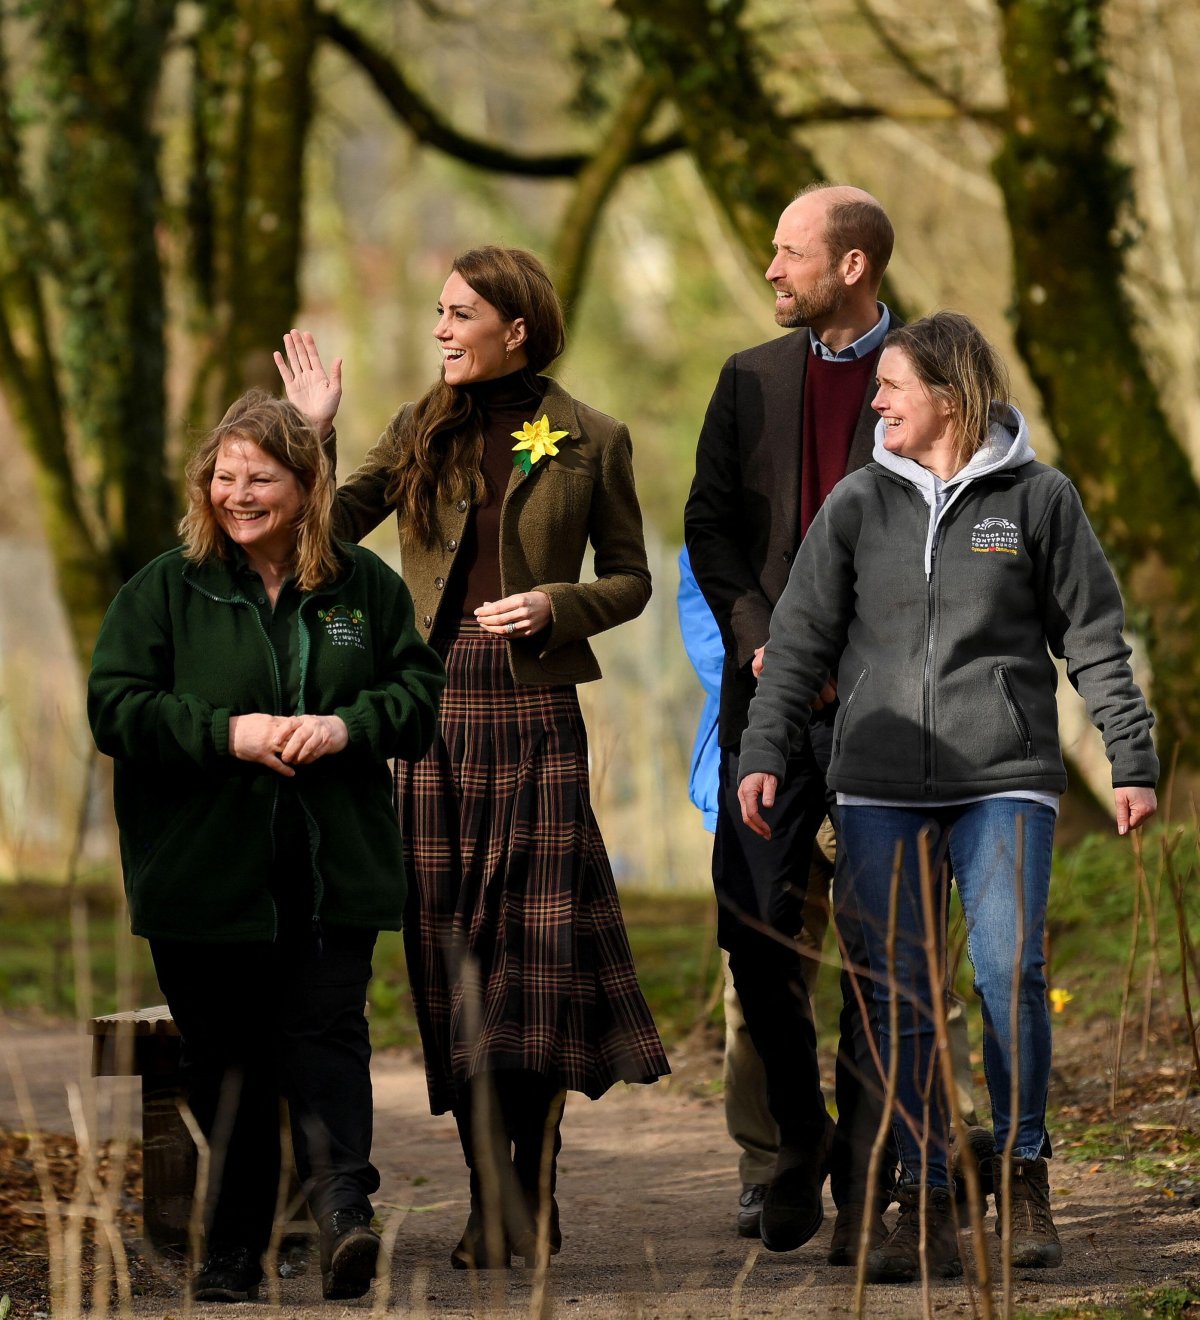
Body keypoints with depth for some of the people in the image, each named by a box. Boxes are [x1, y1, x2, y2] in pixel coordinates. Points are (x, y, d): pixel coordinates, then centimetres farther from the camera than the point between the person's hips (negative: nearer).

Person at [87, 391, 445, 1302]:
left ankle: (342, 1202, -20)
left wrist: (348, 725, -12)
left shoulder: (365, 586, 6)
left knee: (326, 1032, -11)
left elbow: (421, 692, 8)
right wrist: (227, 733, -17)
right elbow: (115, 707, -5)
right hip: (207, 874, 0)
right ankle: (234, 1251, 12)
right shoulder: (166, 588, 0)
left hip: (331, 874, 0)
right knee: (225, 1056, 5)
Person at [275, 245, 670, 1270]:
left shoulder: (590, 441, 3)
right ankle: (491, 1199, 9)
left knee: (539, 945, -5)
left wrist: (556, 605, -9)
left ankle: (532, 1200, 5)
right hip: (438, 704, 3)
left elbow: (630, 579, 8)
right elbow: (333, 529, 6)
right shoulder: (425, 428, 10)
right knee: (452, 948, 2)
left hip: (536, 707, -3)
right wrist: (313, 434, -6)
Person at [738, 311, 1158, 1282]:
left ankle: (1022, 1176, 4)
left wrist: (1133, 760, 2)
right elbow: (802, 638, 9)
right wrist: (765, 753, -1)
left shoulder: (1037, 498, 4)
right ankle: (928, 1208, 5)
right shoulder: (859, 503, 10)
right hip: (881, 784, 2)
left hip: (1006, 778, -2)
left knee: (1010, 973, -14)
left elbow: (1093, 638, 7)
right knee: (902, 995, -1)